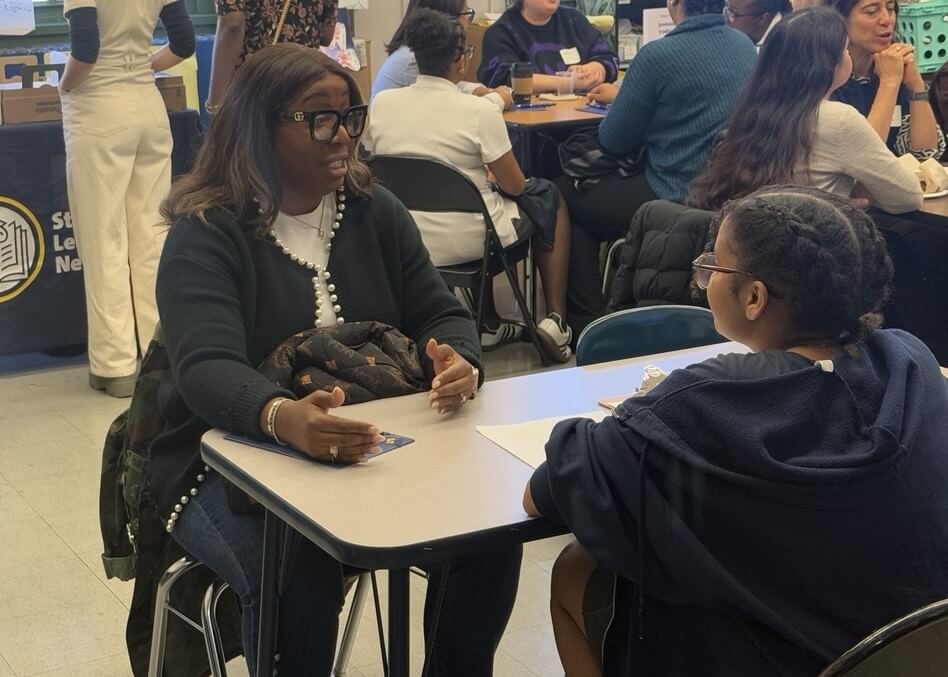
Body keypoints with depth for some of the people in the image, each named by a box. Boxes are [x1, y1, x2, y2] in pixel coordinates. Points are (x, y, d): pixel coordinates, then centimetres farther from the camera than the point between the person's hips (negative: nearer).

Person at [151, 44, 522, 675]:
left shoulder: (374, 210, 5)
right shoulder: (206, 233, -12)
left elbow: (441, 315, 2)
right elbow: (207, 368, -27)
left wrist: (459, 364, -24)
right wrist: (283, 418, -49)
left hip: (364, 445, 5)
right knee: (299, 574, -33)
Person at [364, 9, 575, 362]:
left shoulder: (380, 104, -4)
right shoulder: (478, 112, -18)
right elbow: (514, 186, -10)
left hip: (402, 243, 5)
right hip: (465, 243, -5)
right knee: (549, 197, 21)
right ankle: (555, 320, 20)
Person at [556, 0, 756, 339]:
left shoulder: (657, 56, -18)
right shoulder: (745, 46, 3)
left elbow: (613, 142, -9)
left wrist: (621, 100, 12)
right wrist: (625, 96, 27)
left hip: (673, 200, -8)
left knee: (563, 195, 16)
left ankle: (585, 322, 18)